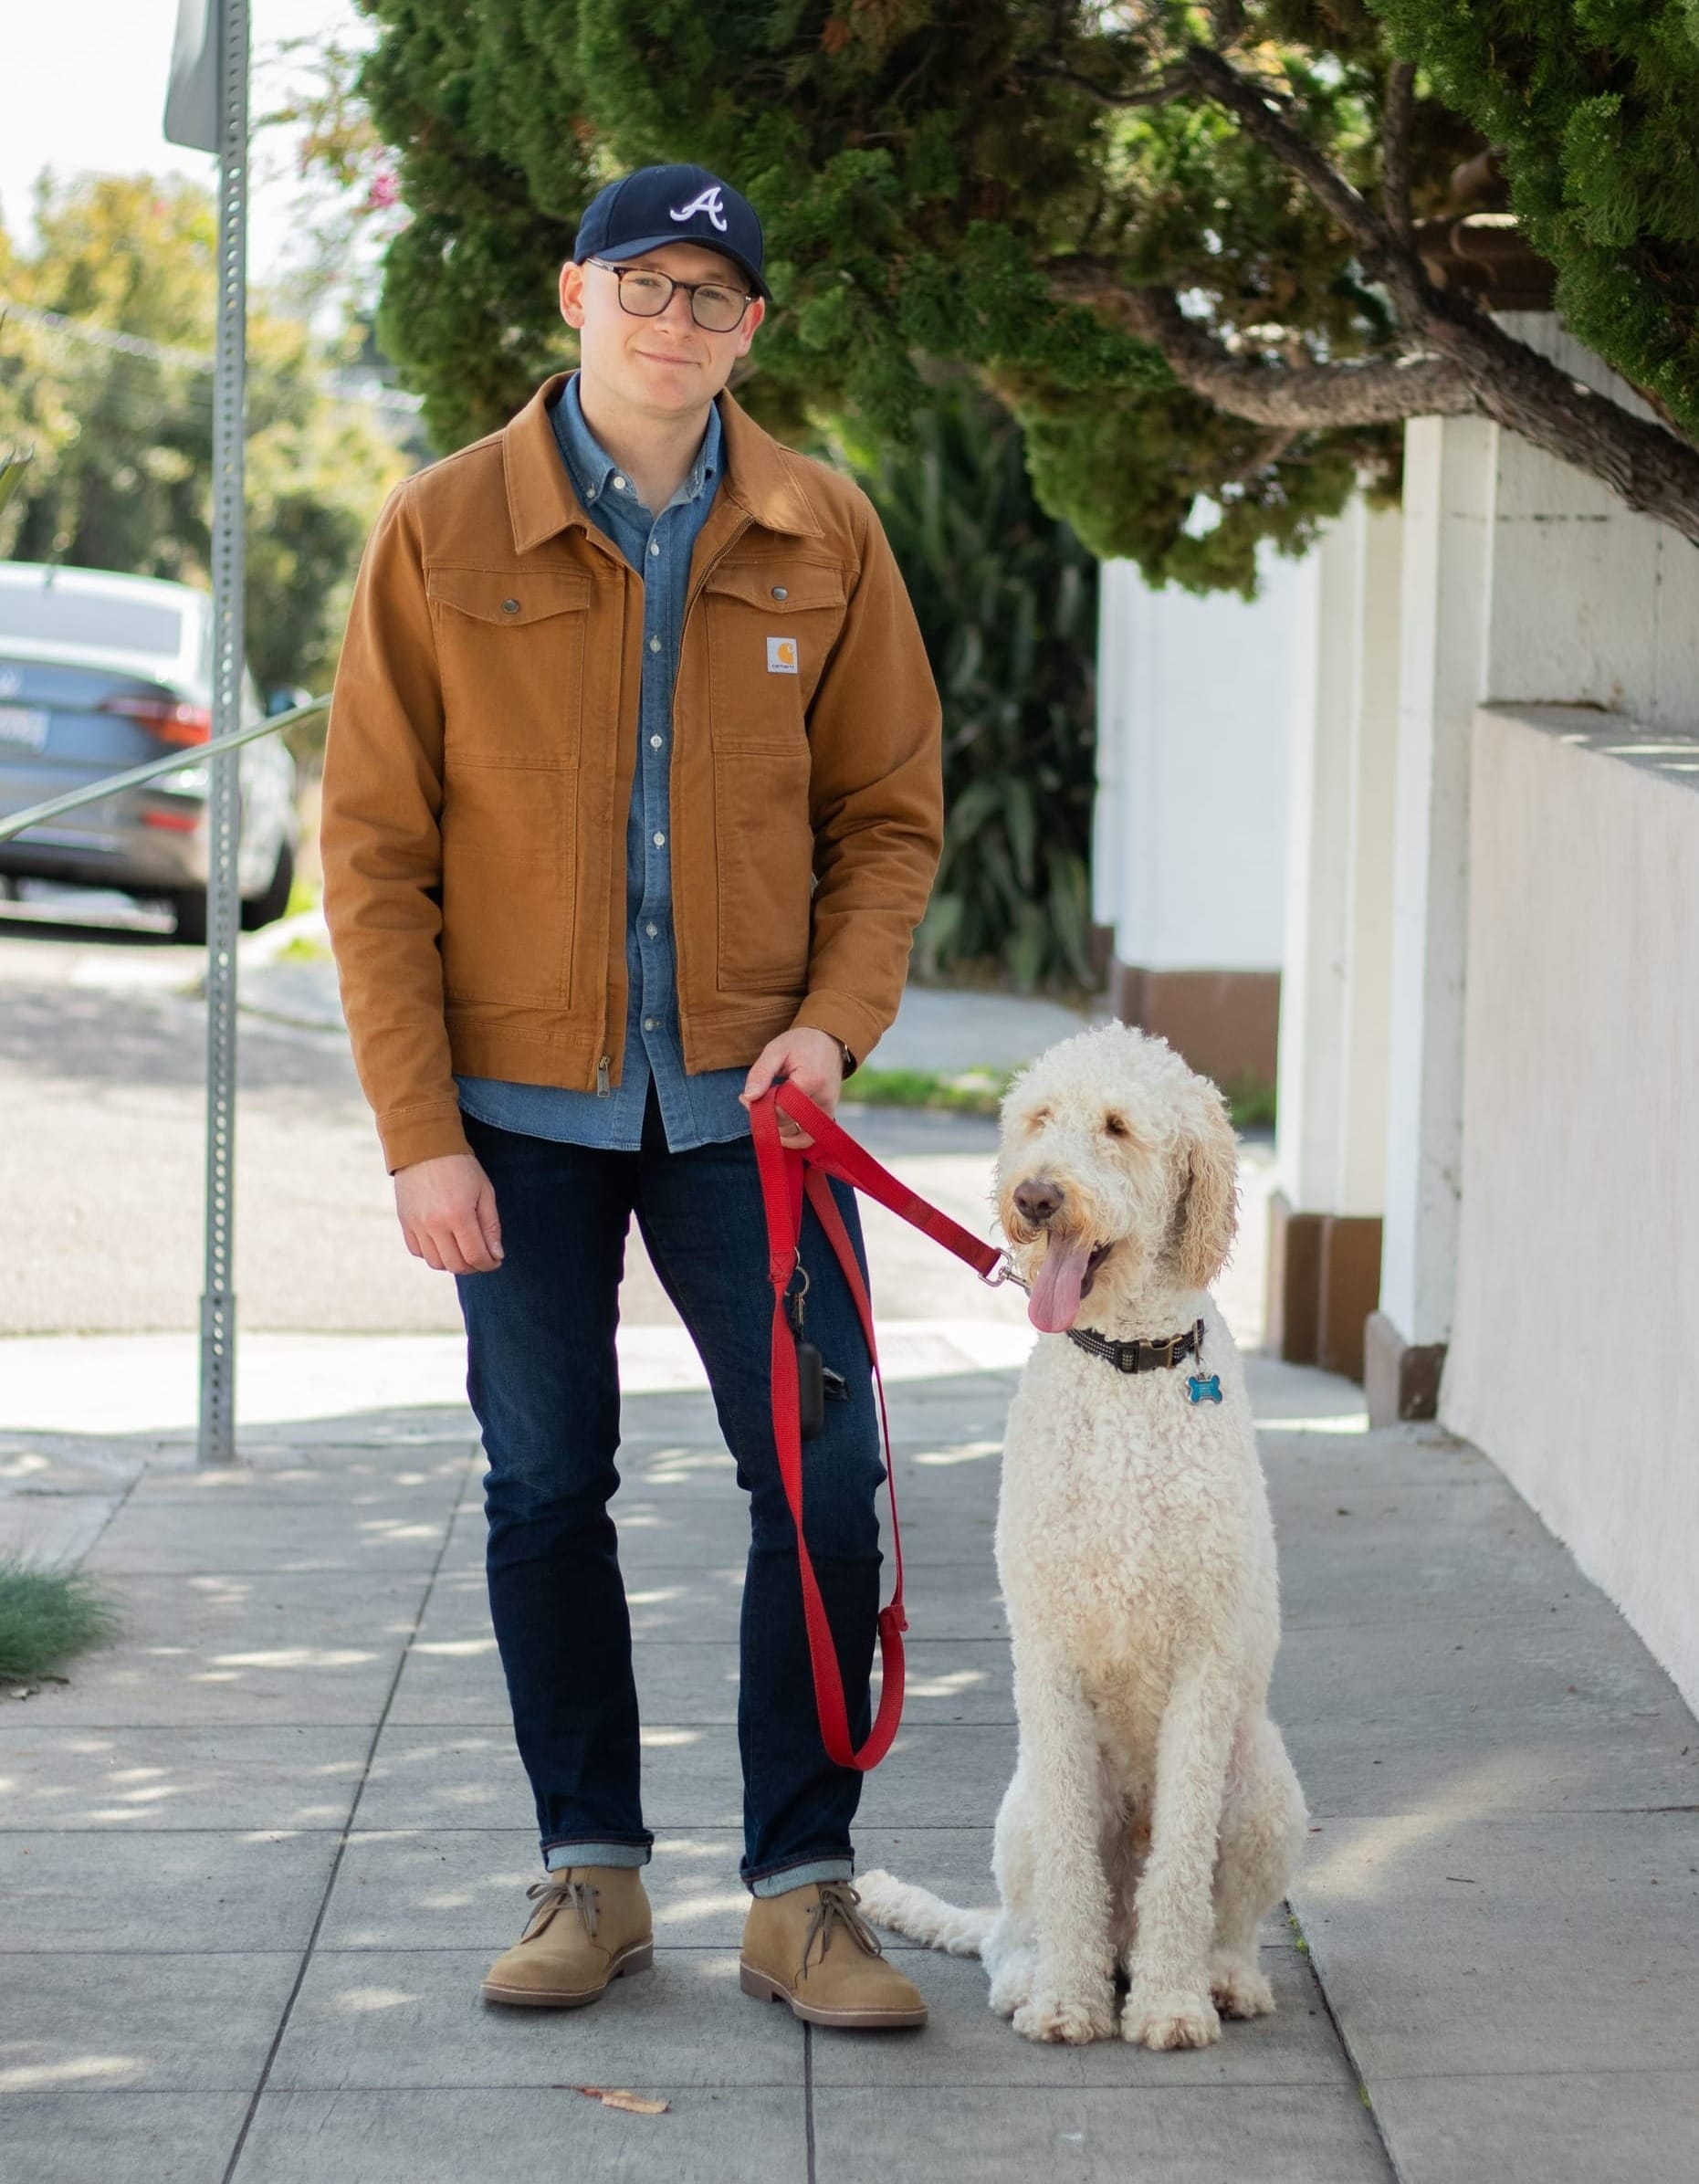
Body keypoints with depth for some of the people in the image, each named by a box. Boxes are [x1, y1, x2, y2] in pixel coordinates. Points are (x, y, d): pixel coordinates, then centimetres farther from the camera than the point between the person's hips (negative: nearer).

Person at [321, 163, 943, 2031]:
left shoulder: (823, 538, 2)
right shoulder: (443, 533, -4)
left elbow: (887, 811, 8)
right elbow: (376, 847, -3)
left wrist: (834, 1016, -9)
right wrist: (419, 1129, -9)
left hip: (741, 1097, 1)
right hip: (523, 1097, -1)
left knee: (822, 1482, -3)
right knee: (546, 1490, 7)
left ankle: (800, 1893, 8)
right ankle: (591, 1872, 20)